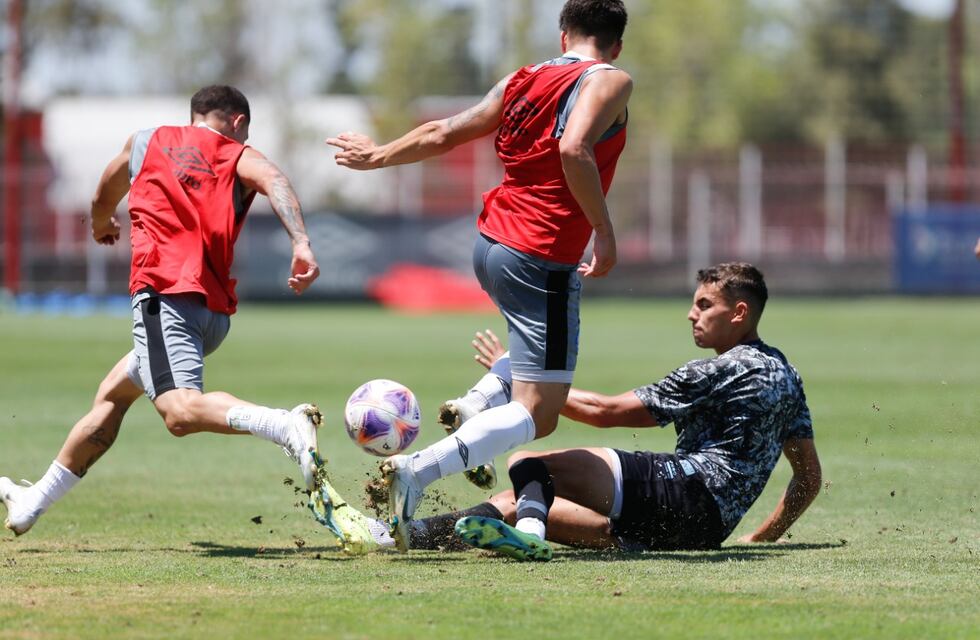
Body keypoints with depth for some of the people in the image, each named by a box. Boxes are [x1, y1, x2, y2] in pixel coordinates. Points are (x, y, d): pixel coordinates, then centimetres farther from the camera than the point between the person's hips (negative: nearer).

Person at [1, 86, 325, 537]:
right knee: (113, 392, 20)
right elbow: (272, 178, -11)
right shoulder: (239, 157, 15)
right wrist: (301, 244, -24)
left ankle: (287, 426, -50)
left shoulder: (147, 142, 19)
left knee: (180, 410, -25)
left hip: (164, 291, -5)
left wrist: (102, 226, 61)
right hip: (217, 308, 5)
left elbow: (103, 199, 37)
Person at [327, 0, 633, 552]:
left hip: (489, 244, 8)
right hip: (541, 262, -8)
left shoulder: (523, 80, 11)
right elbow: (574, 149, -27)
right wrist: (604, 231, -20)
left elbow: (443, 134, 17)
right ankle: (419, 471, -27)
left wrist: (379, 155, 33)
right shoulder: (610, 82, -8)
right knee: (539, 415, -8)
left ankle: (474, 413, 22)